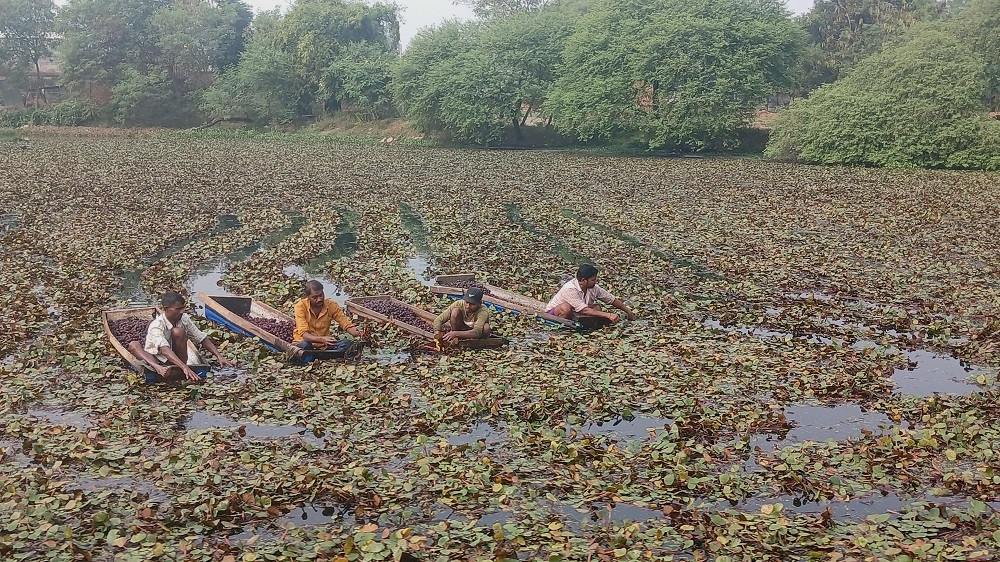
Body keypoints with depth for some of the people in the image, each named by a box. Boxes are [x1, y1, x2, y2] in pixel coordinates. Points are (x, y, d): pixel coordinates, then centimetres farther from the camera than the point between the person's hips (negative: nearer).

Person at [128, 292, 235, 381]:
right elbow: (164, 349, -39)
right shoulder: (156, 326, -23)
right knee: (133, 345, -30)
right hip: (157, 360, -3)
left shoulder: (184, 318, -7)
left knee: (178, 332, -22)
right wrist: (185, 368, -53)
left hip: (177, 359, 3)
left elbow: (202, 338, -2)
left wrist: (219, 356, -15)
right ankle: (159, 369, -52)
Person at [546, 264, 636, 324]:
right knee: (566, 307, -40)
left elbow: (612, 299, 2)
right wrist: (608, 315, -41)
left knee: (597, 308, -12)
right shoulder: (570, 289, -32)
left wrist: (628, 312, 6)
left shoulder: (594, 288, -10)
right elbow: (584, 310, -38)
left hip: (573, 314, 7)